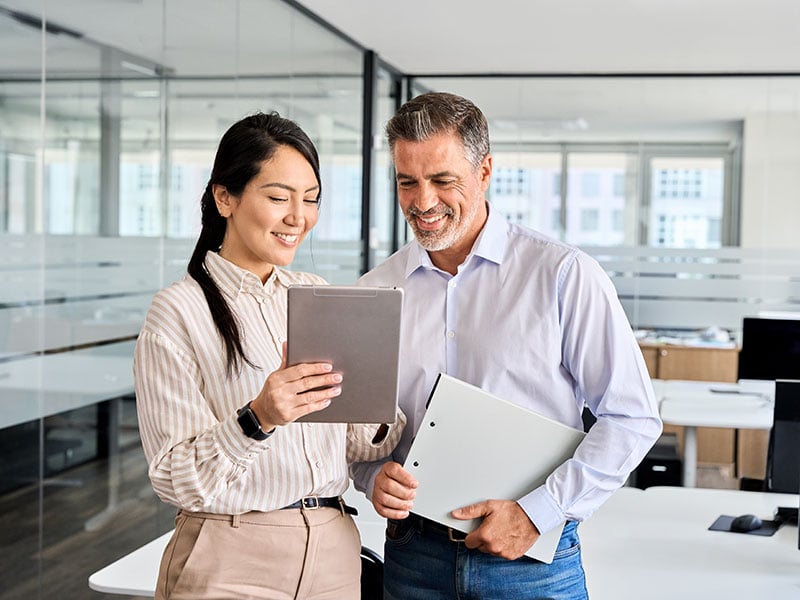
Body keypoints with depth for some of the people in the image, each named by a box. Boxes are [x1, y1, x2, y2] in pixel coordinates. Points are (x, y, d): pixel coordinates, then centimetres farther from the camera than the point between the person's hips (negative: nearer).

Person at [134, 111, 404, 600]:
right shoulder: (179, 311, -10)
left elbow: (357, 440, 7)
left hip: (334, 552, 5)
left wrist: (379, 420, -14)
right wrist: (257, 419, -28)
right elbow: (175, 480, -14)